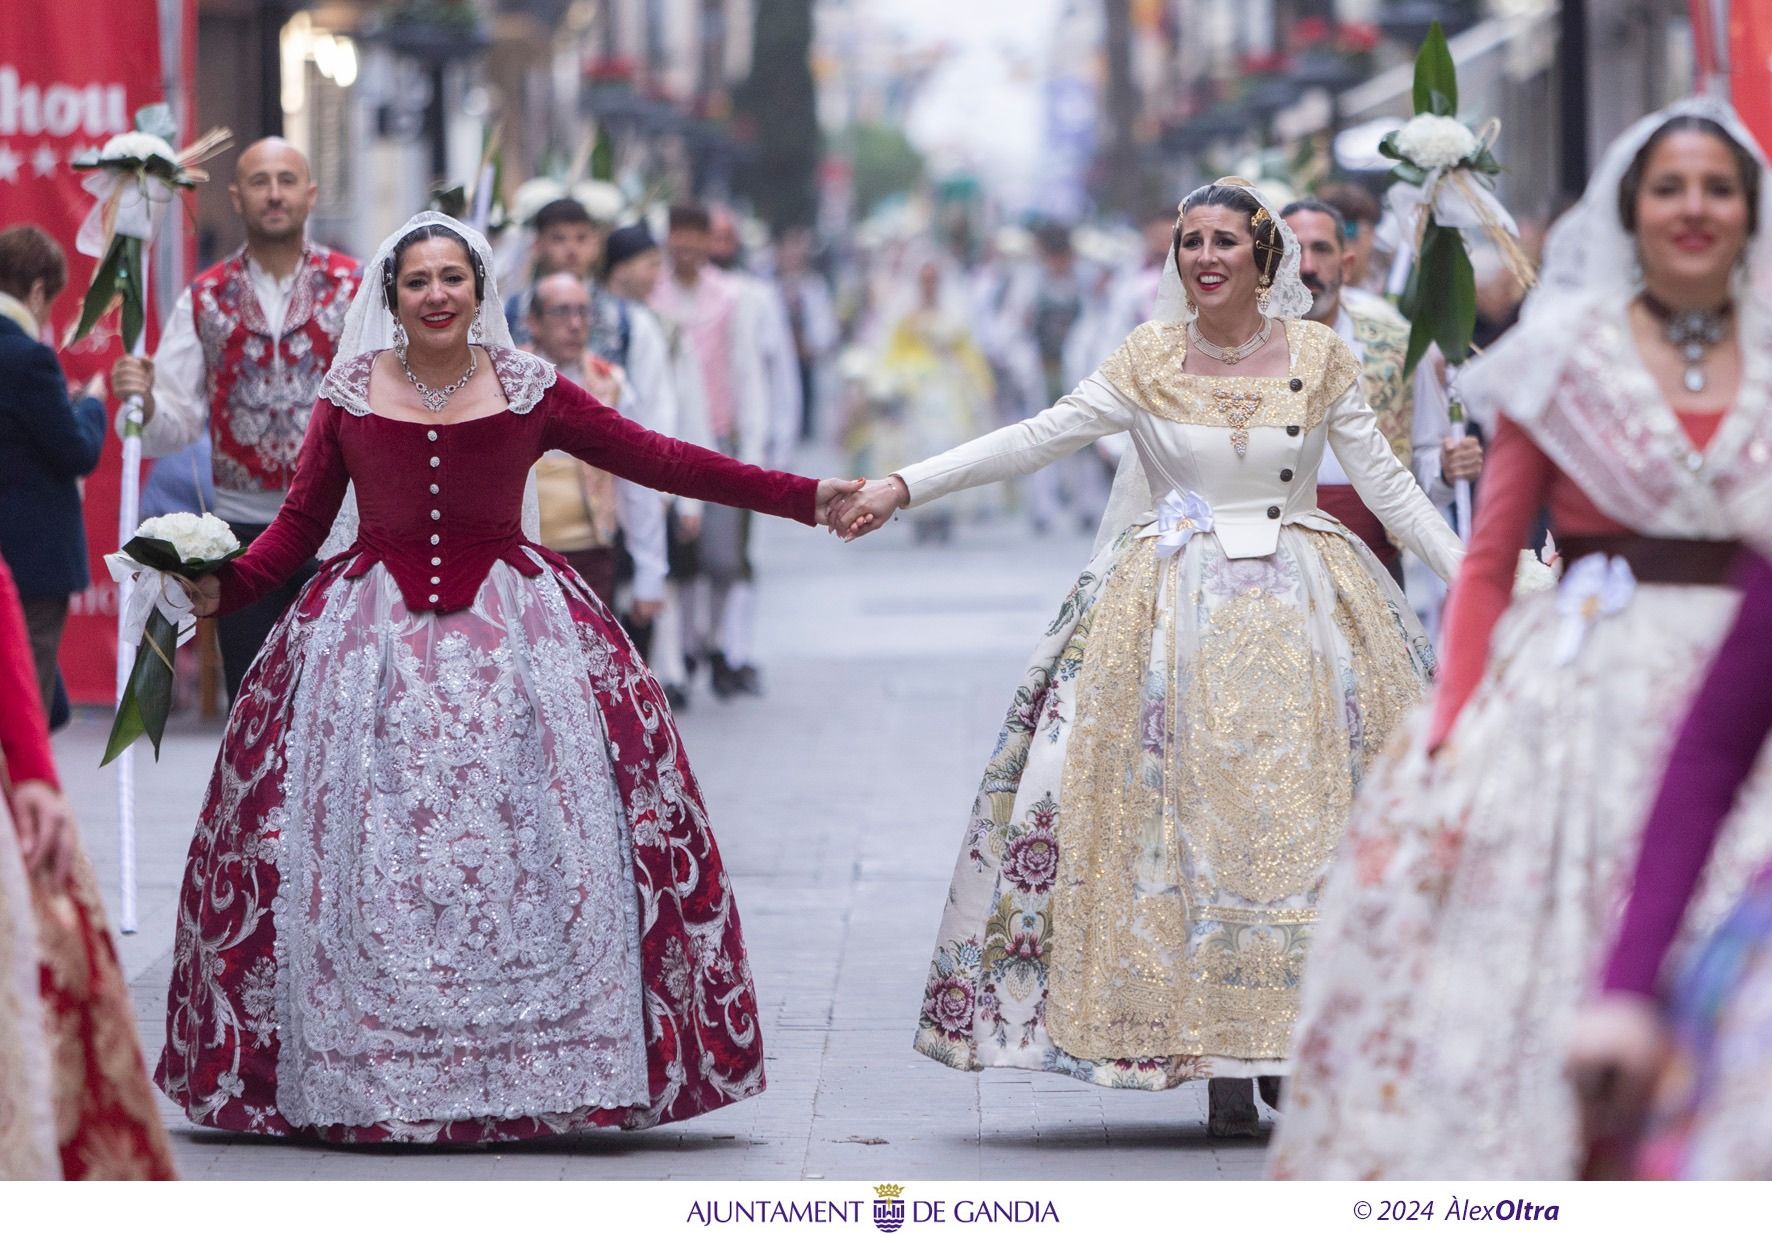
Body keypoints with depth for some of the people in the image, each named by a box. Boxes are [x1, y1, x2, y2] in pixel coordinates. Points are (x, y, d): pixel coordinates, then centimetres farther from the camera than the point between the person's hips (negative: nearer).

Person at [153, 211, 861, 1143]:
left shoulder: (530, 392, 5)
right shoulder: (349, 394, 6)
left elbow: (659, 460, 5)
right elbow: (300, 523, 7)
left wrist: (803, 498, 2)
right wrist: (224, 588, -11)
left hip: (511, 632, 0)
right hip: (375, 639, 0)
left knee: (528, 851, -7)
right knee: (372, 851, -4)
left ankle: (536, 1069, -2)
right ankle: (366, 1077, 2)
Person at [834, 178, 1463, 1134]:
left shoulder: (1319, 356, 3)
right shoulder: (1150, 360, 2)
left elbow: (1386, 482, 6)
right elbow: (1037, 438, -2)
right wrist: (904, 486, -10)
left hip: (1299, 610, 0)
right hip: (1180, 615, 0)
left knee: (1303, 810, -4)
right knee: (1188, 813, -6)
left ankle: (1302, 1043, 3)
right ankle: (1222, 1063, -3)